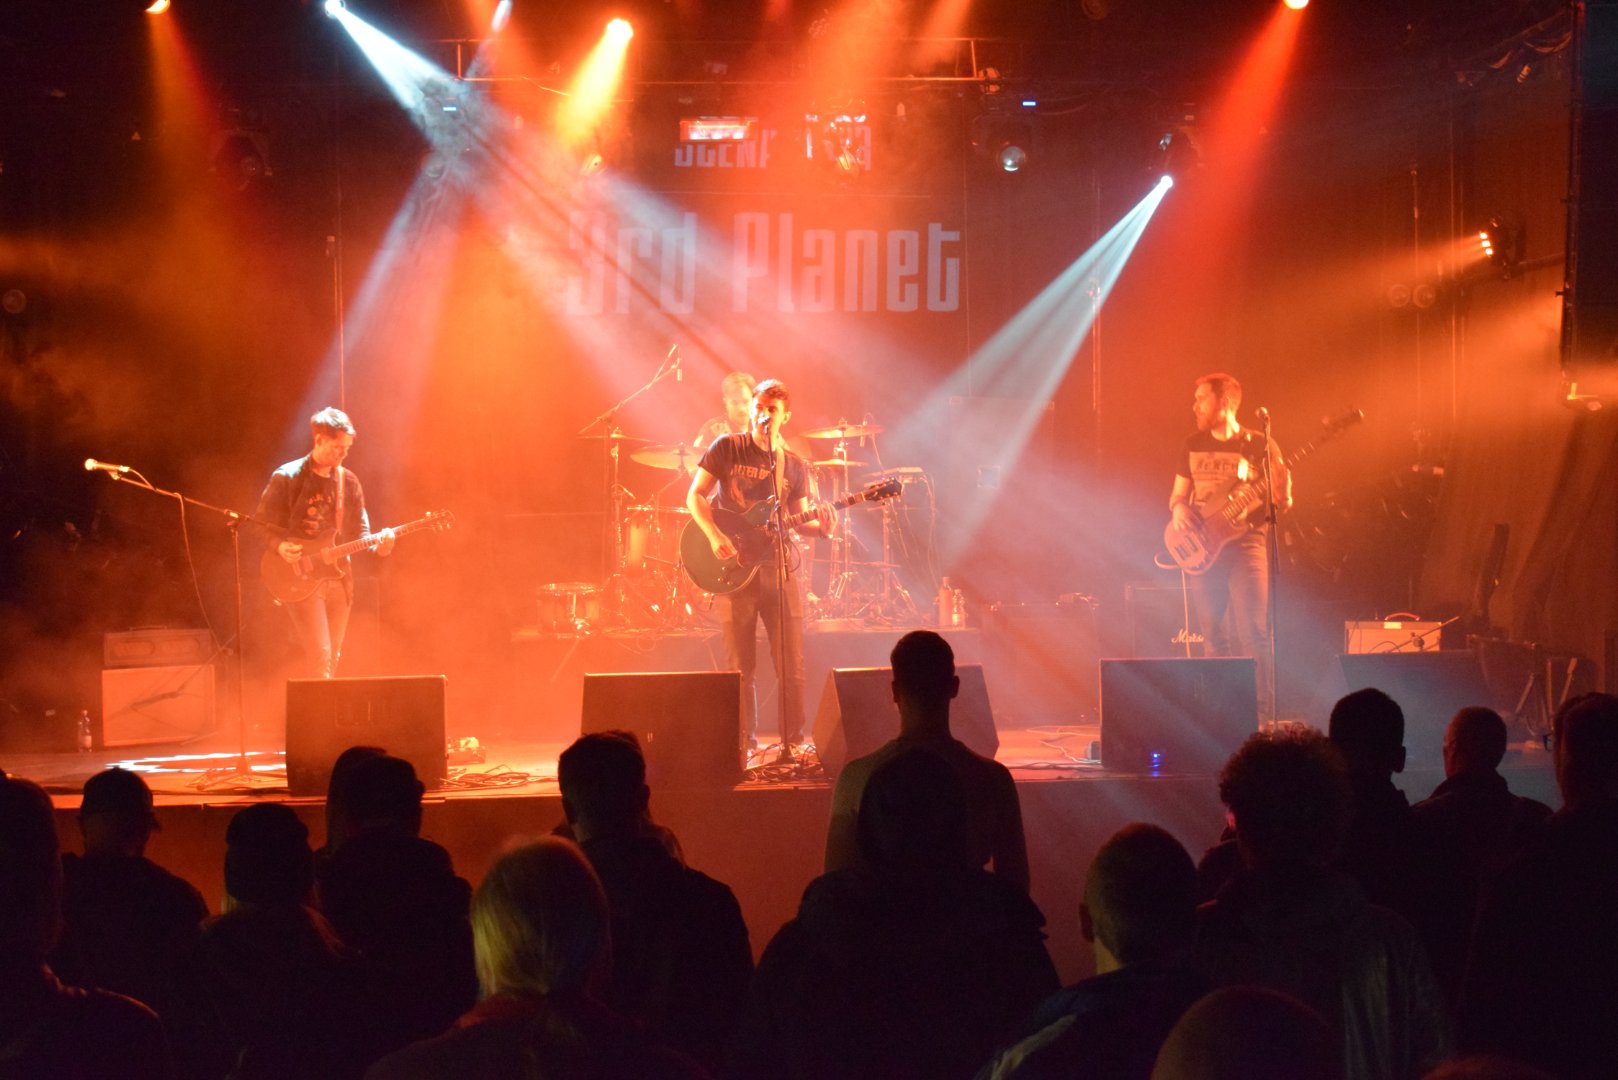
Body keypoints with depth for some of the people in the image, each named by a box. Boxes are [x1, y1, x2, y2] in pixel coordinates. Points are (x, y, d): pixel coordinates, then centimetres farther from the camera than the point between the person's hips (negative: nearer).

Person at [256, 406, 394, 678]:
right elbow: (262, 523, -2)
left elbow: (359, 532, 12)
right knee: (321, 658, -17)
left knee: (332, 660, 9)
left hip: (338, 581, 6)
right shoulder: (287, 478, -5)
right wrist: (280, 546, -21)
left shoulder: (348, 482, 10)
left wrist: (377, 545, -9)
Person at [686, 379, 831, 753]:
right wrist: (715, 536, -15)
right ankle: (744, 746, 9)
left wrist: (819, 527, -10)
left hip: (781, 568, 2)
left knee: (791, 663, -1)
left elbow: (798, 519, 13)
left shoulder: (795, 467, 10)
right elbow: (695, 496, -1)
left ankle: (793, 742, 8)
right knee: (741, 666, 1)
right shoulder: (726, 448, 2)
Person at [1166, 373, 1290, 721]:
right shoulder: (1194, 444, 13)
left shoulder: (1259, 445, 0)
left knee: (1252, 633, -14)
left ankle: (1262, 715, -13)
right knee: (1212, 637, 5)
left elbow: (1282, 504, -1)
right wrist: (1179, 508, -1)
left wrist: (1281, 484, -22)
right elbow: (1178, 493, 21)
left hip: (1245, 541, -4)